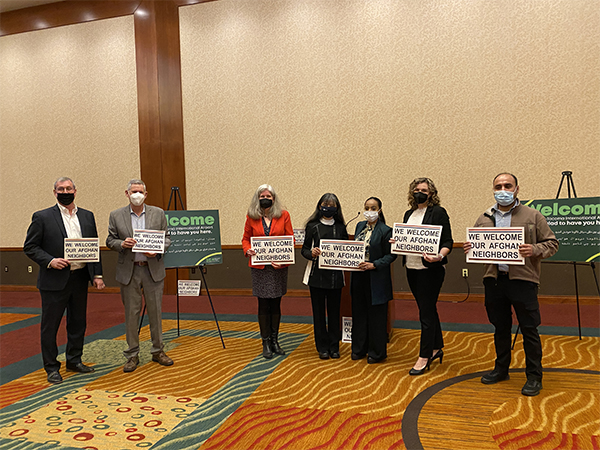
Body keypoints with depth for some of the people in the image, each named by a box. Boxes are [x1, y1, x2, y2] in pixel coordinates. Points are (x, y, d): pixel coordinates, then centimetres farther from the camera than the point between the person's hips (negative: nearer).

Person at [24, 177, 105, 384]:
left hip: (80, 279, 4)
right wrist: (50, 261, -18)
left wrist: (97, 274, 3)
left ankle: (74, 361, 30)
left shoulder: (87, 216, 8)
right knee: (50, 325, 5)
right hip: (54, 280, -4)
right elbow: (30, 247, -3)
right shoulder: (42, 217, -4)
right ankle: (52, 367, 19)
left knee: (78, 323, 15)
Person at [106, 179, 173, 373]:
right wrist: (122, 244, -15)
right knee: (131, 313, 6)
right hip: (128, 271, 0)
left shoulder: (158, 213, 4)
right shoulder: (116, 215, 3)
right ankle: (132, 355, 18)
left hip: (153, 269, 1)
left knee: (156, 311, 7)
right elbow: (110, 241, 6)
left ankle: (158, 351, 22)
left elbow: (166, 238, 6)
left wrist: (157, 250, -13)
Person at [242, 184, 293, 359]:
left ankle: (274, 341, 23)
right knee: (264, 305, 3)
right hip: (259, 266, 0)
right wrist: (247, 250, -12)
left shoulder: (283, 215, 2)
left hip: (279, 266, 0)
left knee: (276, 304, 9)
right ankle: (266, 343, 15)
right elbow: (245, 238, 10)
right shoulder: (251, 217, 3)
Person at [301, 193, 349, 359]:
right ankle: (322, 347, 18)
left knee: (334, 311, 8)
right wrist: (311, 253, -18)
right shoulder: (312, 226, 2)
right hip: (317, 275, -1)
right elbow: (304, 249, 2)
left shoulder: (341, 227, 7)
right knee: (319, 311, 5)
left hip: (335, 275, 1)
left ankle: (334, 347, 21)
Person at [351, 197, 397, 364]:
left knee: (376, 315, 4)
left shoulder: (385, 231, -9)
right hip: (358, 276, 6)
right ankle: (359, 349, 29)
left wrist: (374, 265, -20)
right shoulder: (360, 226, 9)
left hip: (376, 279, -6)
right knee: (359, 312, 14)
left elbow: (391, 255, -10)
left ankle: (377, 352, 19)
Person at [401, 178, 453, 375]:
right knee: (428, 309, 17)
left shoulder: (438, 212, -6)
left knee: (426, 312, -2)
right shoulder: (409, 214, 14)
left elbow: (447, 241, -9)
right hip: (412, 268, 7)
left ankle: (424, 357, 8)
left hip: (430, 269, -6)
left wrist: (440, 256, -27)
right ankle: (436, 348, 31)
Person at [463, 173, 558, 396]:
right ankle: (501, 369, 29)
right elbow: (474, 244, 18)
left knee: (529, 329, 1)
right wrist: (469, 248, -5)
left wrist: (535, 250, -18)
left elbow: (551, 243, 2)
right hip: (493, 279, 4)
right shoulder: (484, 219, 12)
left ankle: (534, 376, 14)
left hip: (522, 279, -3)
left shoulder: (533, 216, 2)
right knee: (500, 327, 15)